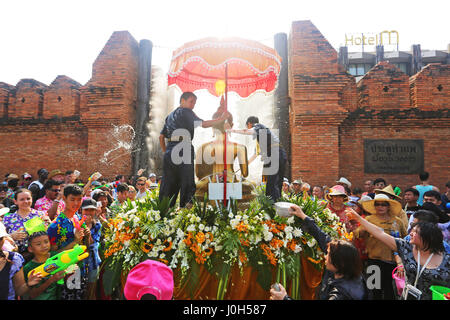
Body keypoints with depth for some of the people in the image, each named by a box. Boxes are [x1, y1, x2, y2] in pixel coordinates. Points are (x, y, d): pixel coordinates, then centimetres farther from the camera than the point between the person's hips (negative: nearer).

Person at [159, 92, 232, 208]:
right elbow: (203, 124, -11)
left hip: (169, 154, 8)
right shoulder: (185, 112, 2)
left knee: (167, 185, 9)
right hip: (183, 153, -7)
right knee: (187, 185, -3)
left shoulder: (170, 115, 25)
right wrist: (222, 118, -10)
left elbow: (161, 136, 24)